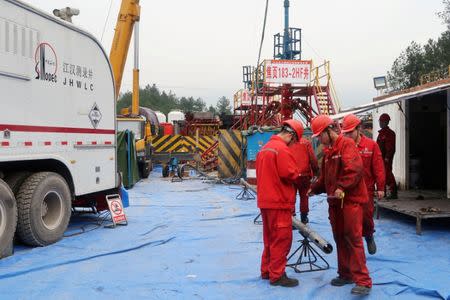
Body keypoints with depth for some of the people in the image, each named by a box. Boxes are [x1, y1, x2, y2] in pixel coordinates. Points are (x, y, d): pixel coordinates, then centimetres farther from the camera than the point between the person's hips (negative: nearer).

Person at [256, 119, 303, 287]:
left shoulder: (265, 148, 12)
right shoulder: (282, 149, -16)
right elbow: (290, 174, -19)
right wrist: (297, 174, 1)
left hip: (265, 200, 9)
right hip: (279, 201, -9)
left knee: (270, 238, 18)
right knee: (281, 239, 0)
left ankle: (266, 270, 26)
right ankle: (277, 275, 7)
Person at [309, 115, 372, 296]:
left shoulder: (346, 144, -9)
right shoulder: (328, 151, 17)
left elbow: (355, 169, -24)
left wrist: (342, 187, -28)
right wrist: (314, 189, 11)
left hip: (350, 199, -8)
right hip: (334, 201, 9)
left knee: (353, 239, -9)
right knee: (340, 238, 13)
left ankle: (363, 281, -4)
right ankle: (345, 274, 25)